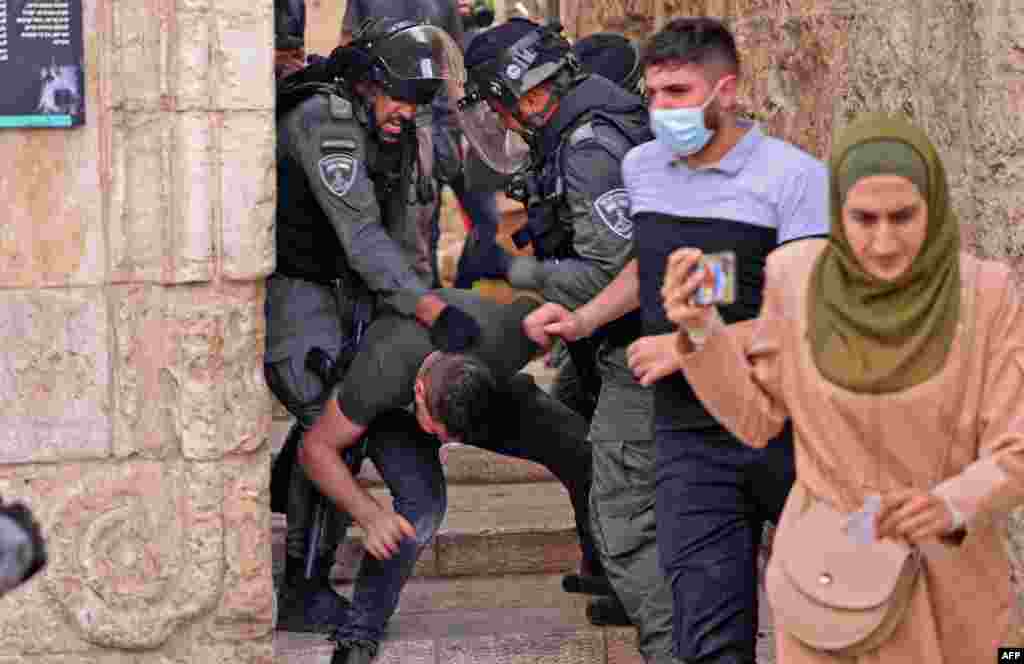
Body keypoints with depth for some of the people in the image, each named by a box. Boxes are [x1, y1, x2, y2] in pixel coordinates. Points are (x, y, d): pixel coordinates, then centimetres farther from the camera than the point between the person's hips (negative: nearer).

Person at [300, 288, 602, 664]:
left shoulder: (506, 340, -41)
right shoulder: (382, 374, -44)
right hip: (392, 408, -3)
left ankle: (604, 572, 14)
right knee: (422, 504, -31)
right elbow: (316, 448, -31)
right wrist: (371, 515, -40)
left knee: (580, 449, -13)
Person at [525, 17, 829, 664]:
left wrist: (690, 346, -17)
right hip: (690, 438, 4)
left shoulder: (795, 177, -10)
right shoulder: (642, 168, 10)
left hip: (787, 429, -4)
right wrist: (585, 320, 15)